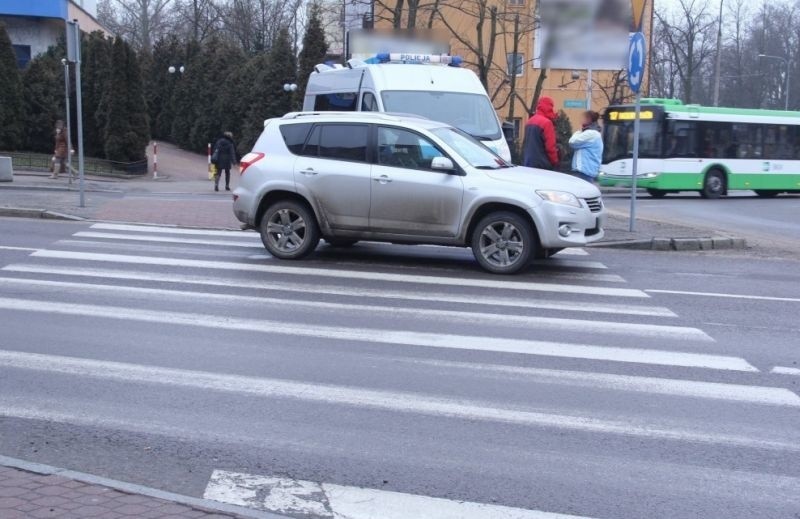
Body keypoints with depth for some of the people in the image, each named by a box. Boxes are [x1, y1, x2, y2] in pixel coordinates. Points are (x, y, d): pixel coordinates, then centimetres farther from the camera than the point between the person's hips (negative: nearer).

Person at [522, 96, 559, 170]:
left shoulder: (529, 121, 13)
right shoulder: (546, 122, -12)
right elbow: (550, 146, -14)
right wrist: (555, 163, -3)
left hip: (527, 164, 8)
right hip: (542, 165, -8)